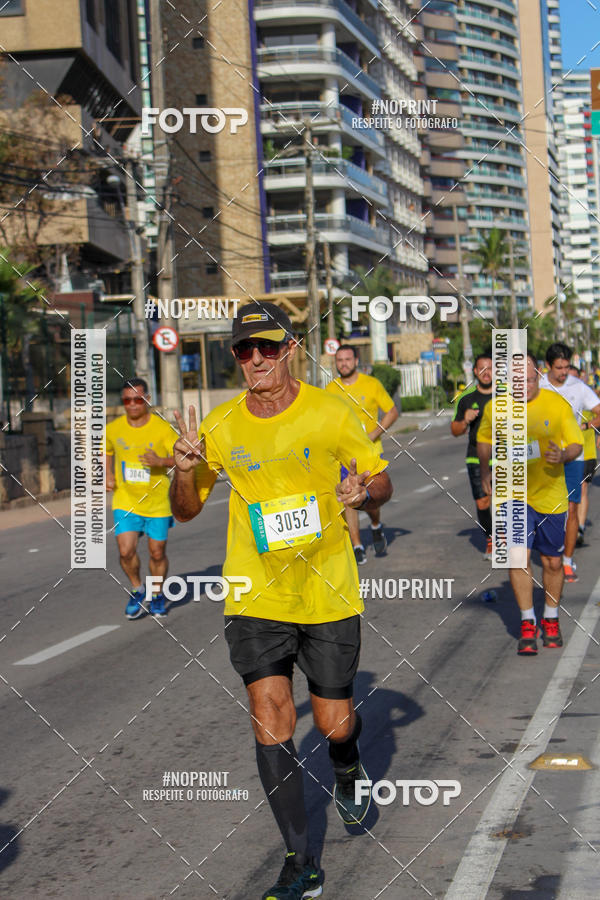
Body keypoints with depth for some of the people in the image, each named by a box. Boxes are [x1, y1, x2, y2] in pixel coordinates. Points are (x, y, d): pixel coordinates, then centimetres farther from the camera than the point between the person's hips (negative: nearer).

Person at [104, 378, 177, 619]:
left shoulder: (162, 428, -10)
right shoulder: (113, 429, -1)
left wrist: (161, 461, -28)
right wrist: (108, 474, 4)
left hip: (157, 501, -1)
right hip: (125, 501, 1)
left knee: (157, 553, 7)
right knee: (126, 551, -11)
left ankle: (157, 594, 31)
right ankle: (137, 590, 16)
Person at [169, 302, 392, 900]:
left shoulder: (329, 413, -7)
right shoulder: (220, 426, -3)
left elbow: (381, 480, 3)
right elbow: (185, 511, 6)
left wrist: (364, 493, -21)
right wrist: (184, 471, -15)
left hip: (328, 592, -1)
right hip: (255, 597, 1)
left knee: (334, 721, 7)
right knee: (270, 721, -8)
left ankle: (348, 770, 46)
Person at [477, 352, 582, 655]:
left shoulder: (557, 404, -9)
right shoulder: (495, 408, -6)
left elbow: (576, 444, -3)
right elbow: (484, 440, 14)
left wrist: (562, 455, -23)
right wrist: (485, 473, 13)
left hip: (551, 495, 0)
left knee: (552, 562, 9)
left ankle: (551, 620, 28)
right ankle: (527, 624, -1)